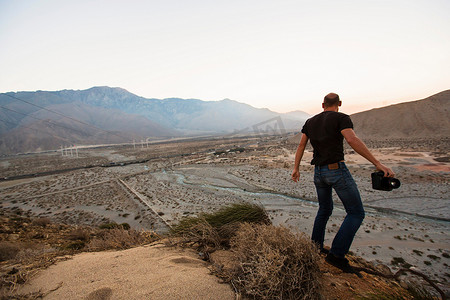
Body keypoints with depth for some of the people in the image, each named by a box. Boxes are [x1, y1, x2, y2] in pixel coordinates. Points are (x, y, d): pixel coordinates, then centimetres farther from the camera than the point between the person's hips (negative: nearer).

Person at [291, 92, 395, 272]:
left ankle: (315, 246, 30)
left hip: (319, 172, 7)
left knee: (325, 209, 24)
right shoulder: (341, 118, -5)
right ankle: (336, 254, 1)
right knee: (356, 213, 6)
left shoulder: (310, 122, 12)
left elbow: (301, 145, 11)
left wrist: (296, 168, 16)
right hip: (337, 170, -6)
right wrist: (377, 163, -23)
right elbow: (352, 139, -22)